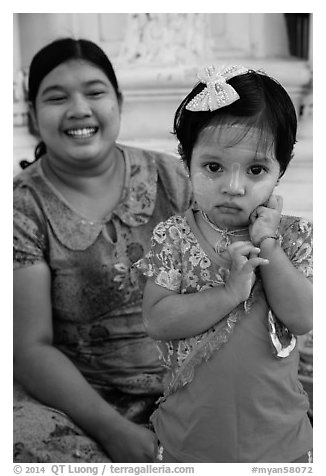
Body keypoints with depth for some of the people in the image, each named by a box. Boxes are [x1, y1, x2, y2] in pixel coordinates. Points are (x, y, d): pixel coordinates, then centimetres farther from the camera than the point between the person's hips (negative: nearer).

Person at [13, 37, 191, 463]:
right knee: (25, 438, -31)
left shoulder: (170, 178, 2)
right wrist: (113, 428, -20)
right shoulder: (24, 206, -6)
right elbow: (32, 347, -10)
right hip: (78, 394, -2)